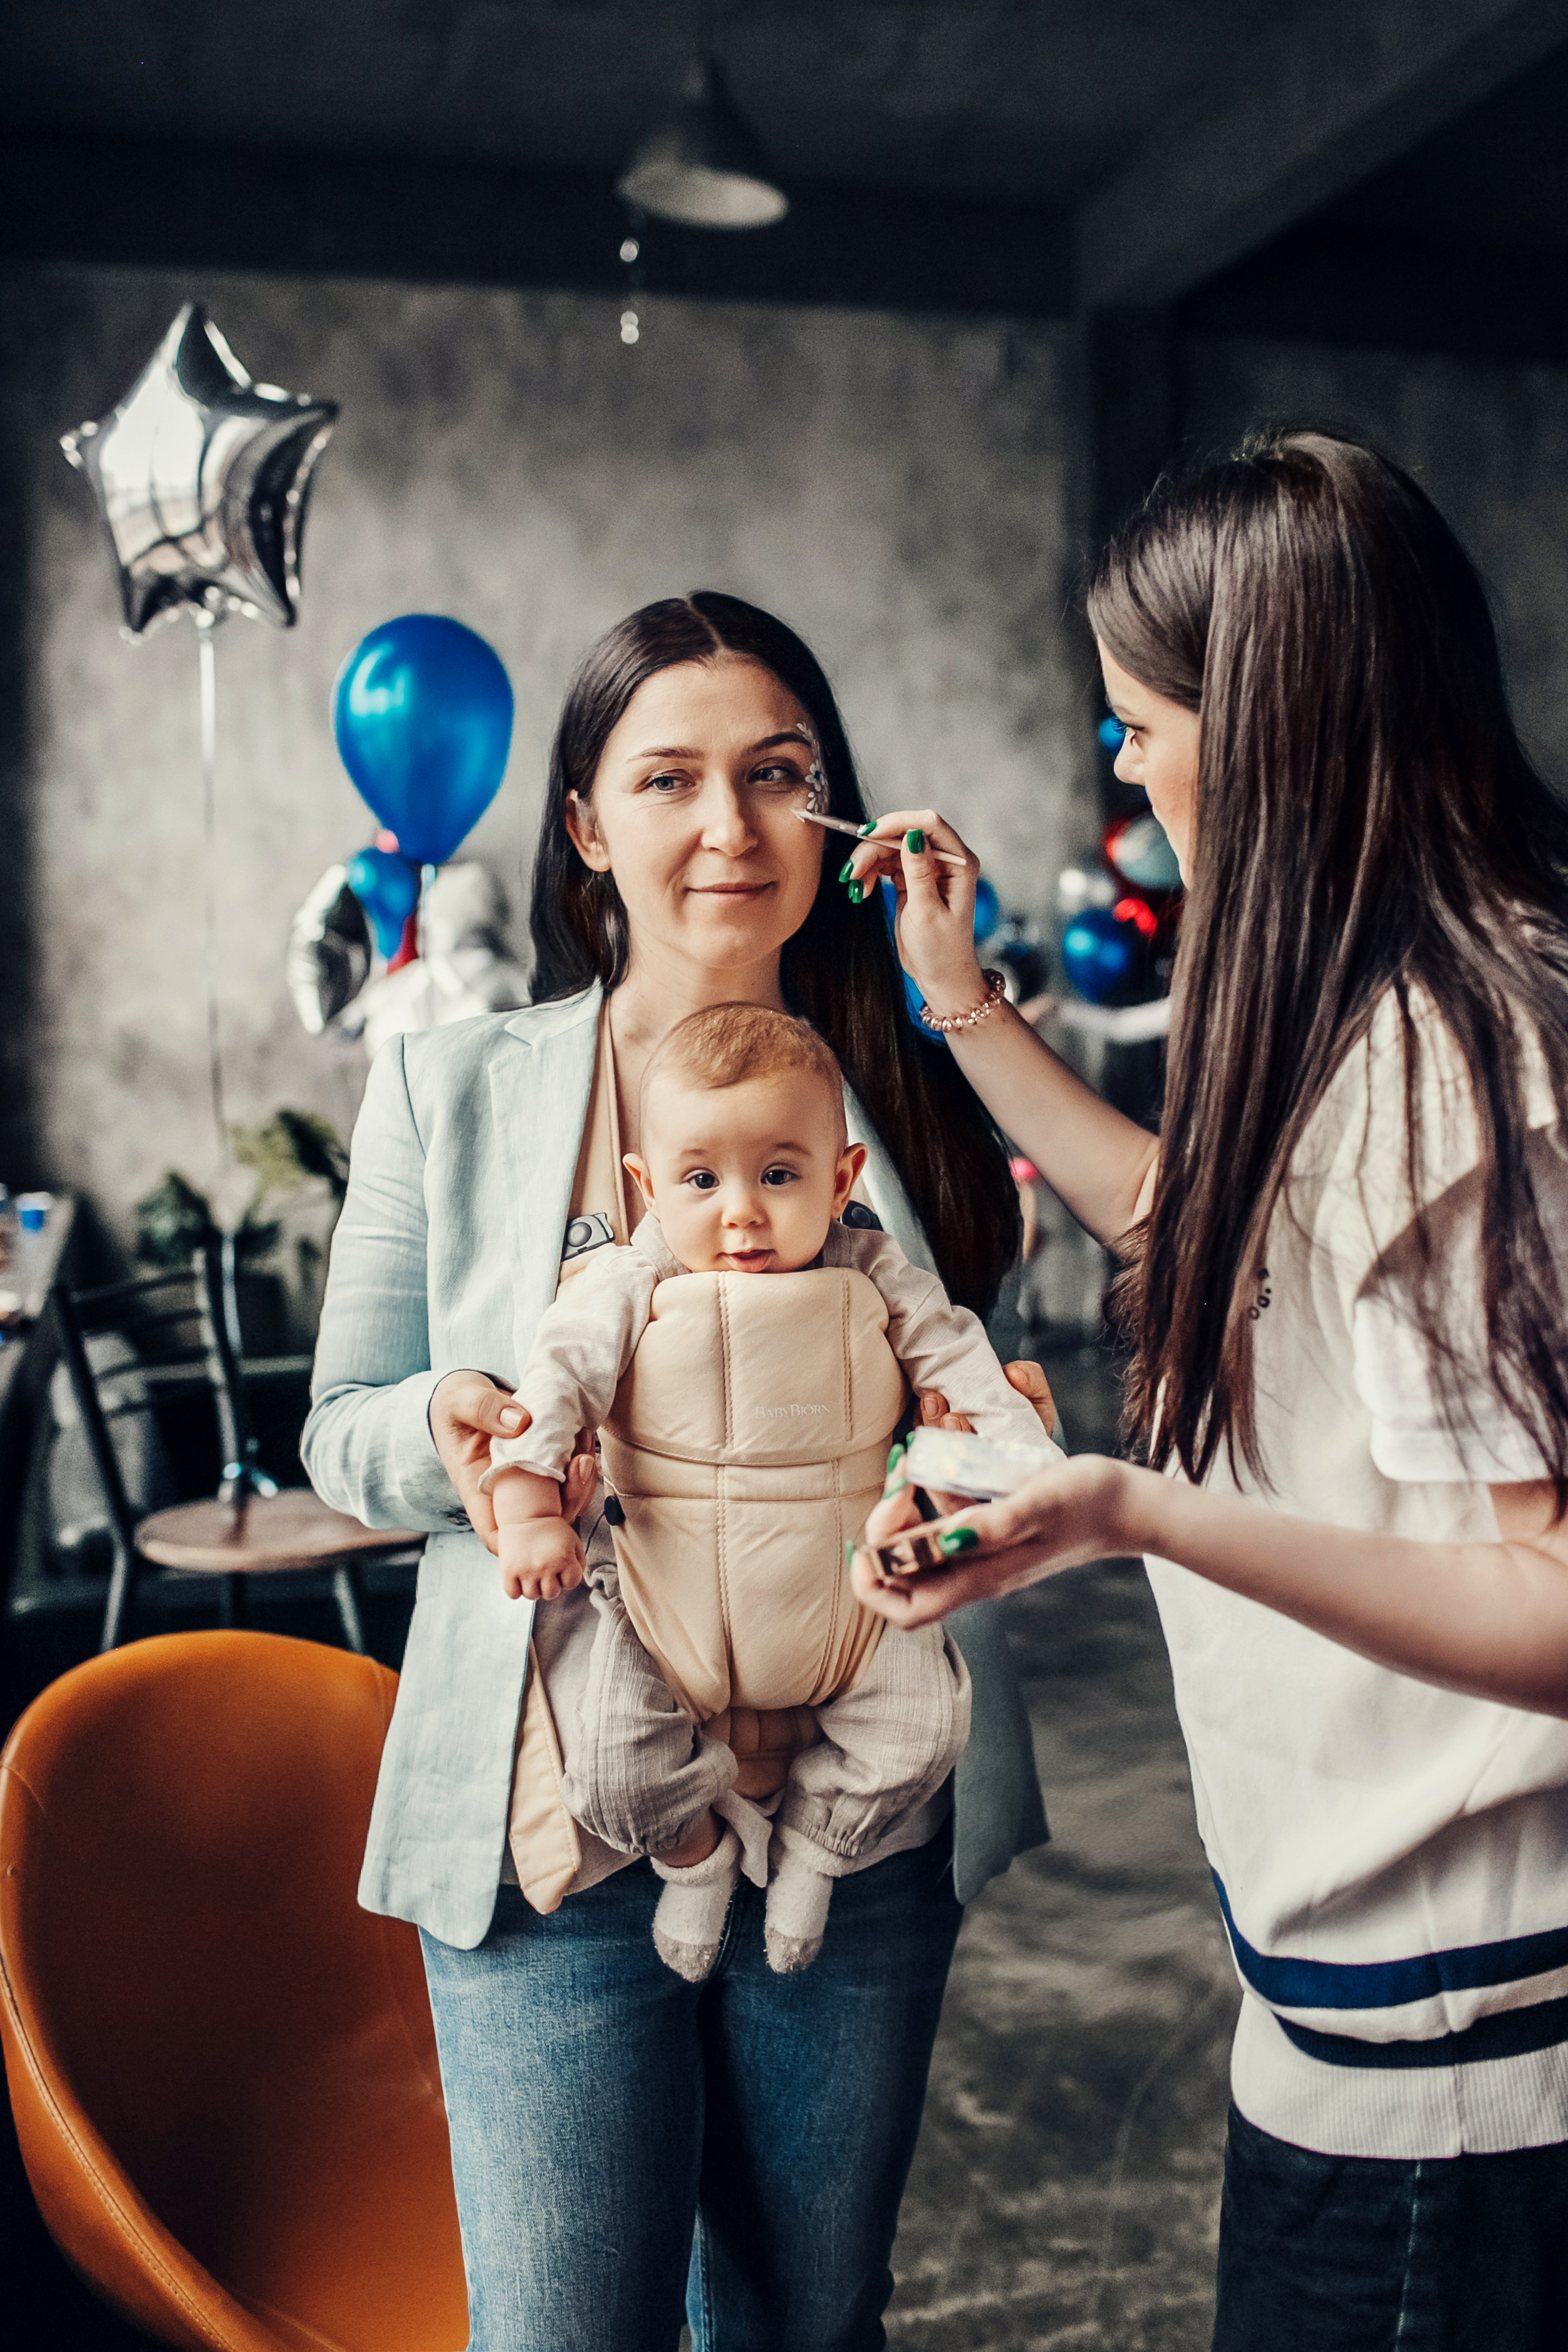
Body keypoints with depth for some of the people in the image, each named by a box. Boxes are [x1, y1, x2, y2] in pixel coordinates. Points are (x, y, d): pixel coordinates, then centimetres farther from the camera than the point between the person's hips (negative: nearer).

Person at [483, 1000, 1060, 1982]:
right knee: (613, 1779, -10)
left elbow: (957, 1361, 2)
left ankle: (810, 1845, 24)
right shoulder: (628, 1285, -10)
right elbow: (554, 1378, -15)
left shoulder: (876, 1276, -5)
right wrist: (528, 1509, -26)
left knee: (922, 1736, -7)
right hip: (670, 1602, -1)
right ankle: (698, 1848, 26)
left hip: (843, 1598, 2)